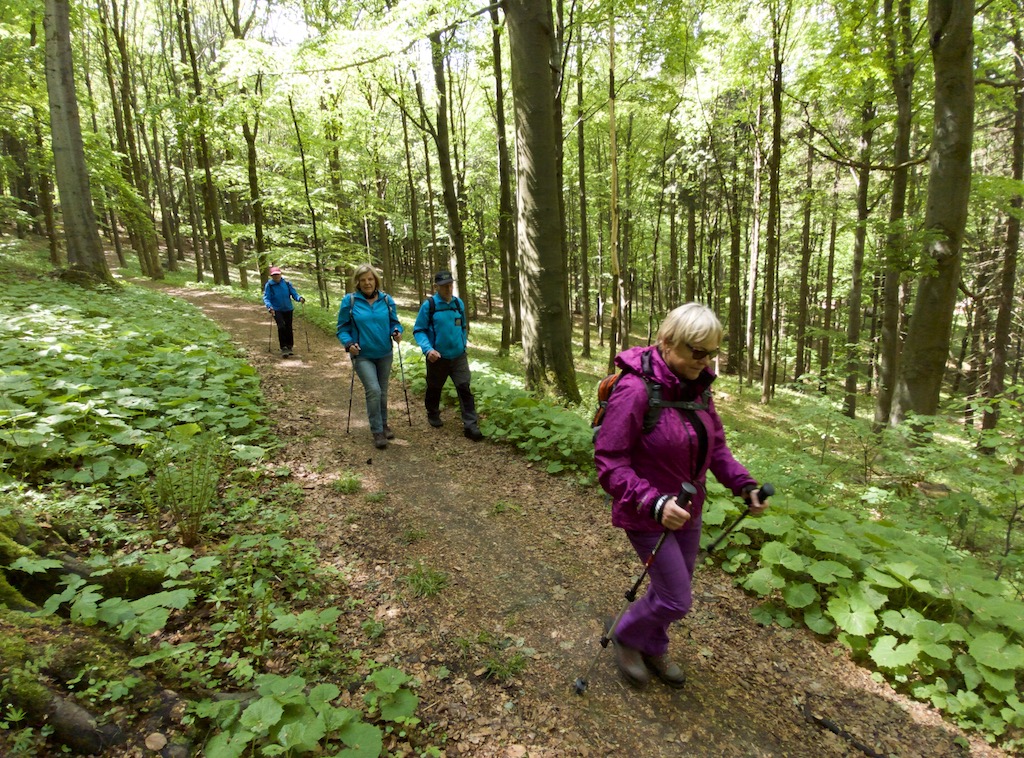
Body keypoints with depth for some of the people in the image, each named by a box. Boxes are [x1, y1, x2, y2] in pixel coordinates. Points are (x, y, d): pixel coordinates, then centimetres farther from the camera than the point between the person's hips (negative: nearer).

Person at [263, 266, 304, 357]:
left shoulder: (287, 283, -1)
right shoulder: (269, 285, -4)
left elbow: (294, 293, 0)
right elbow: (266, 298, -6)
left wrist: (299, 298, -22)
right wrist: (269, 307, -25)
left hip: (288, 309, 2)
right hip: (277, 310, -2)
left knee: (288, 328, 7)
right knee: (281, 327, -18)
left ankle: (289, 347, 24)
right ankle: (283, 348, -11)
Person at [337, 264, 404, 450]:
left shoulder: (387, 300, -1)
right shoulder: (349, 301, -8)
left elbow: (394, 322, 7)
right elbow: (342, 328, -3)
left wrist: (397, 332, -15)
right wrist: (348, 343, -20)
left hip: (384, 355, 4)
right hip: (362, 356, -3)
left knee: (382, 392, 15)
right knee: (373, 390, -17)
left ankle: (383, 424, 35)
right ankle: (377, 431, -2)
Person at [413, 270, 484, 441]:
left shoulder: (459, 303, 3)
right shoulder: (429, 305, -11)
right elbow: (418, 330, -9)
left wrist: (463, 344, 10)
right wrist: (428, 349, -22)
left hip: (459, 356, 2)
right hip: (438, 357, -2)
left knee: (465, 389, -6)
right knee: (434, 389, 16)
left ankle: (470, 426, -3)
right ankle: (433, 415, 42)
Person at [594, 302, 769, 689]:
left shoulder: (697, 386, -3)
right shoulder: (635, 390, -27)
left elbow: (715, 444, 7)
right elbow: (609, 463, -25)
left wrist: (744, 485, -7)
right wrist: (654, 504, -34)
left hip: (687, 509, 8)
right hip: (646, 515, -7)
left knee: (672, 588, 22)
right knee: (676, 600, 1)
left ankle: (652, 650, 50)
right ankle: (625, 637, 32)